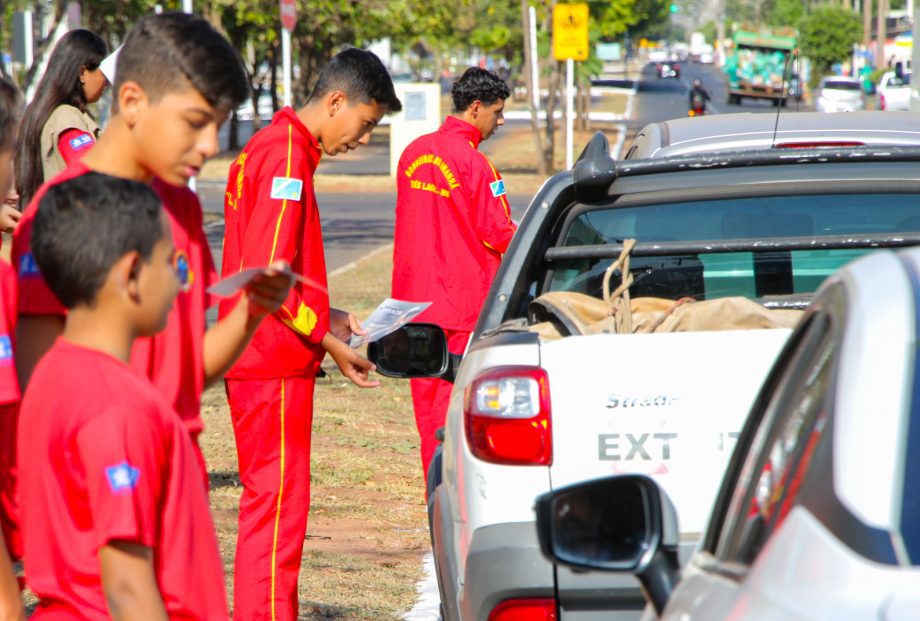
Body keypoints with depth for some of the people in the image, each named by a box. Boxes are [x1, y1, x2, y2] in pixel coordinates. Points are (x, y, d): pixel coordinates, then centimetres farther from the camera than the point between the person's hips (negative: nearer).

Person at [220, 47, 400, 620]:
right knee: (279, 501, -7)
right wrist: (329, 342, -15)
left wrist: (325, 316, 13)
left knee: (271, 498, 15)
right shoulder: (285, 156, -16)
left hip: (263, 358, 10)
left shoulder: (274, 148, 16)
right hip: (274, 362, -10)